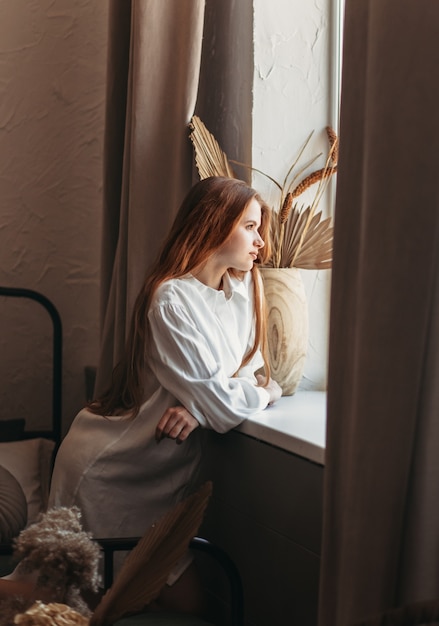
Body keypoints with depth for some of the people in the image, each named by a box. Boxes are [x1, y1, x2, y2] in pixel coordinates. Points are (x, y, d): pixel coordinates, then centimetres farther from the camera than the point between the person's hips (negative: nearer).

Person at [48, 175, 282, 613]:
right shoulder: (172, 301, -25)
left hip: (165, 469, 7)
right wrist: (264, 392, -6)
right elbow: (225, 408, -27)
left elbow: (252, 374, -1)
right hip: (112, 469, -7)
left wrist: (200, 407, -19)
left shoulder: (242, 289, 0)